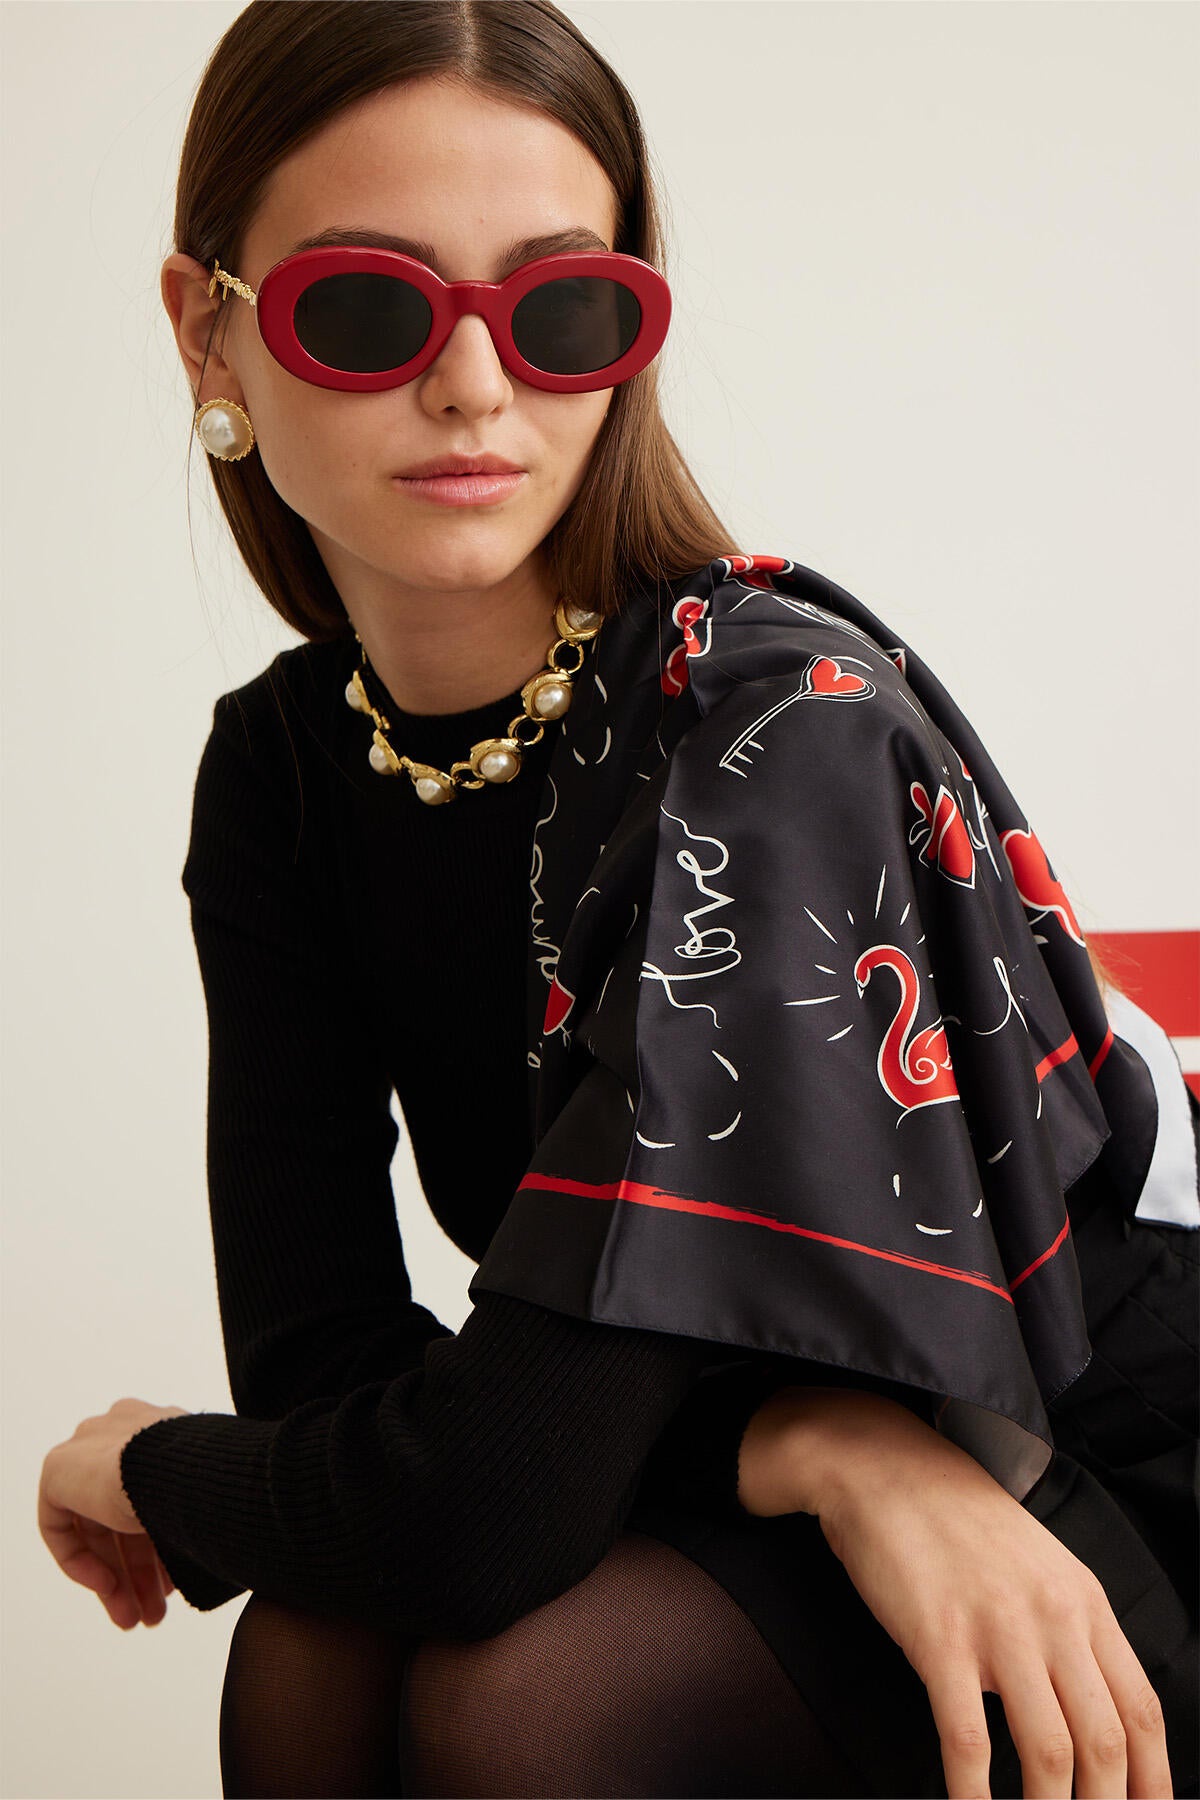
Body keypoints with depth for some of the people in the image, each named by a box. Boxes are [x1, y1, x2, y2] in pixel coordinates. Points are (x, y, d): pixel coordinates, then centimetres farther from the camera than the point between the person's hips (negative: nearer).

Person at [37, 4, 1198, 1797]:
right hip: (716, 1479, 5)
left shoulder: (777, 722, -27)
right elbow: (321, 1366, -12)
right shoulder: (283, 771, -5)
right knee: (312, 1650, -22)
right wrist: (810, 1444, -27)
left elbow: (489, 1505, -31)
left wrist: (147, 1466, -11)